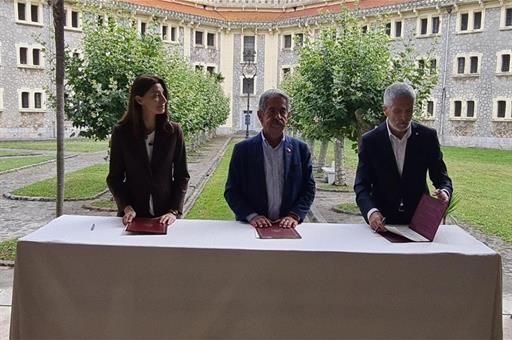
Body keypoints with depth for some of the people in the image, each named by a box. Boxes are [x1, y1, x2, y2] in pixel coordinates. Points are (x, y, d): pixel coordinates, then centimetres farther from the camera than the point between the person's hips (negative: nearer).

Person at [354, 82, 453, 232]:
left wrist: (444, 191, -17)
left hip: (419, 220, 0)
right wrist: (371, 212, -23)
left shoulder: (428, 137, 0)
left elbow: (440, 176, 6)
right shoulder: (370, 140, -4)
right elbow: (361, 185, -5)